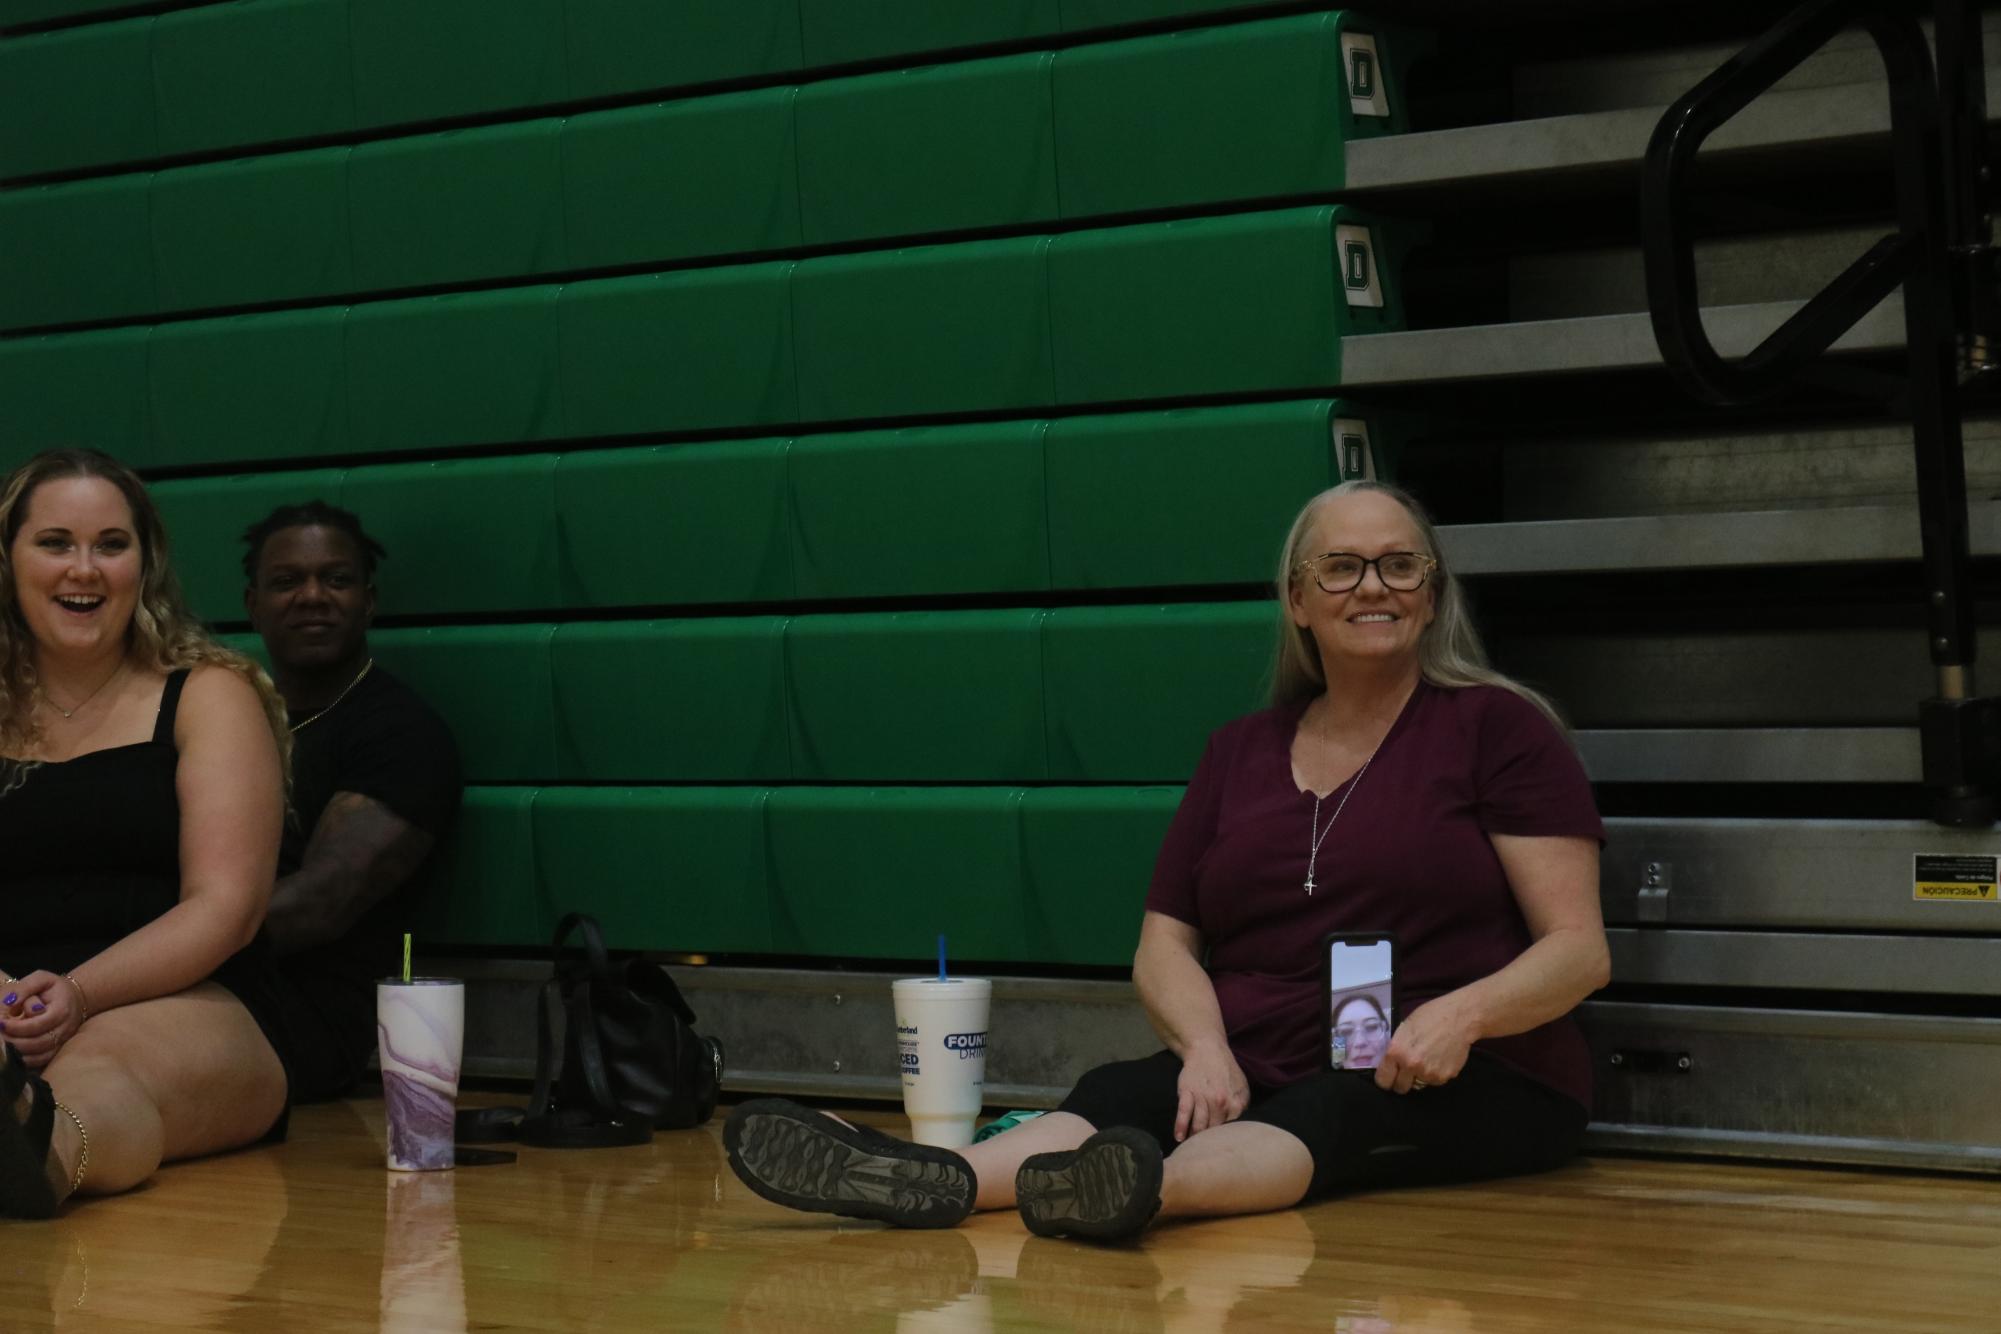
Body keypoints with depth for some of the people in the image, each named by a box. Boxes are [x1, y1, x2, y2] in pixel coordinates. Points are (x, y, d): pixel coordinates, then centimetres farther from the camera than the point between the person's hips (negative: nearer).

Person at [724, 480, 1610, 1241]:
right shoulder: (1243, 750, 17)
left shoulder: (1497, 726, 3)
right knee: (1118, 1095, -27)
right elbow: (1163, 944, 12)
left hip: (1468, 1079, -4)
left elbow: (1580, 950, -3)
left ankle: (1141, 1187, -67)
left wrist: (1462, 1014, -24)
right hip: (1260, 1072, 4)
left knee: (1320, 1114, -37)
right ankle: (943, 1184, -56)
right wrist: (1207, 1047, -11)